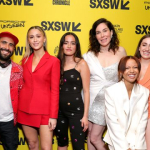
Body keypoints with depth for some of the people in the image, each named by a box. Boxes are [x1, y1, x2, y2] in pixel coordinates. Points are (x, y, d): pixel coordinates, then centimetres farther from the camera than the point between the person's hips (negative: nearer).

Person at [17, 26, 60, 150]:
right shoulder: (25, 60, 9)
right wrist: (19, 108, 7)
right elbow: (23, 85, 12)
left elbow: (55, 90, -7)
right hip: (25, 109, 5)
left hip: (44, 110, -4)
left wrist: (53, 116, -11)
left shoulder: (53, 61, -6)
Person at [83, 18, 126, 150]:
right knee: (90, 136, 12)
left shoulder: (120, 51, -6)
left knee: (95, 138, 0)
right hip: (91, 100, 2)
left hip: (108, 101, -2)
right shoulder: (89, 55, -4)